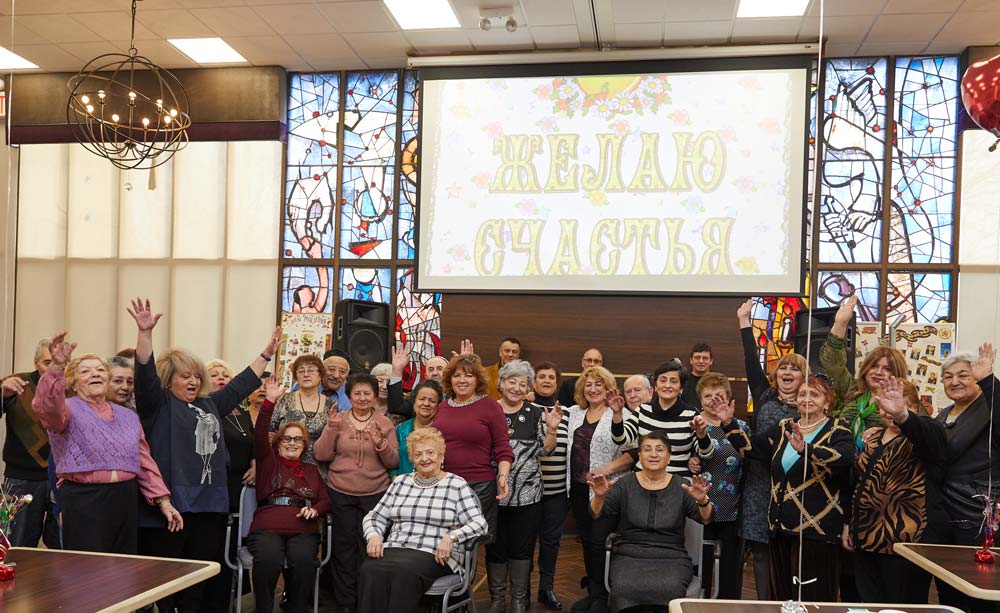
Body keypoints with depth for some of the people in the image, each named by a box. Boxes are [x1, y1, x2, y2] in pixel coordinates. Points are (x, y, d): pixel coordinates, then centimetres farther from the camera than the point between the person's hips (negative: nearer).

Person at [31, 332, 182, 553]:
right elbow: (46, 405, -24)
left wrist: (164, 501, 8)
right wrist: (57, 367, -40)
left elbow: (145, 463, 16)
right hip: (83, 502, -5)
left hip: (126, 501, 5)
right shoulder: (69, 410, 1)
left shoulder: (128, 416, 17)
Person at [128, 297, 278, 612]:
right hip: (169, 503, -6)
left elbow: (242, 384, 27)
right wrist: (145, 333, -27)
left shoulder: (209, 404, 19)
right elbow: (145, 373, -14)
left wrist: (268, 351, 29)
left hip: (208, 504, 6)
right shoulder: (158, 403, 2)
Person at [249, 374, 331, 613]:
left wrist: (314, 510, -1)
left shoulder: (311, 470, 26)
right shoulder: (268, 462, 17)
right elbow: (260, 434, 1)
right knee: (269, 559, -35)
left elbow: (325, 500, 22)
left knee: (303, 560, -32)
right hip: (266, 528, -2)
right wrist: (269, 402, -10)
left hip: (303, 530, 2)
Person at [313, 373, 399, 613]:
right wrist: (331, 428, -15)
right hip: (340, 494, 0)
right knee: (344, 547, 5)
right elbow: (321, 455, -3)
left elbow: (393, 463, 0)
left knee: (369, 548, 2)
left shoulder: (385, 424, 2)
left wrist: (381, 444, -18)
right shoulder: (338, 420, 2)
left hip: (374, 494, 0)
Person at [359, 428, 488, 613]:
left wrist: (452, 537, -22)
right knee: (371, 570, -31)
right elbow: (375, 516, 21)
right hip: (394, 549, 4)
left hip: (435, 555, -3)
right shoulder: (401, 482, 19)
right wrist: (374, 536, -1)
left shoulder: (457, 485, 5)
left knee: (404, 571, -36)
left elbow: (479, 524, -5)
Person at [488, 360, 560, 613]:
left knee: (522, 547, 8)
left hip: (527, 493, 0)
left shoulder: (535, 413, 4)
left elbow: (544, 450, 1)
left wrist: (551, 429, -15)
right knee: (495, 546, 9)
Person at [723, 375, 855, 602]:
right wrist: (729, 424, 1)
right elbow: (750, 447, 15)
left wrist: (805, 448, -43)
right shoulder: (783, 428, 13)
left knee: (813, 599, 1)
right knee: (782, 595, 14)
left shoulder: (837, 431, -5)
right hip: (781, 528, 6)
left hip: (817, 530, -6)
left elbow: (845, 457, -26)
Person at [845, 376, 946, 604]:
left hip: (905, 540, -7)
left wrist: (902, 415, -52)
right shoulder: (873, 437, 15)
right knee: (869, 606, 12)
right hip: (867, 538, 7)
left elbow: (928, 434, -31)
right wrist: (849, 524, 16)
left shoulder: (923, 434, -6)